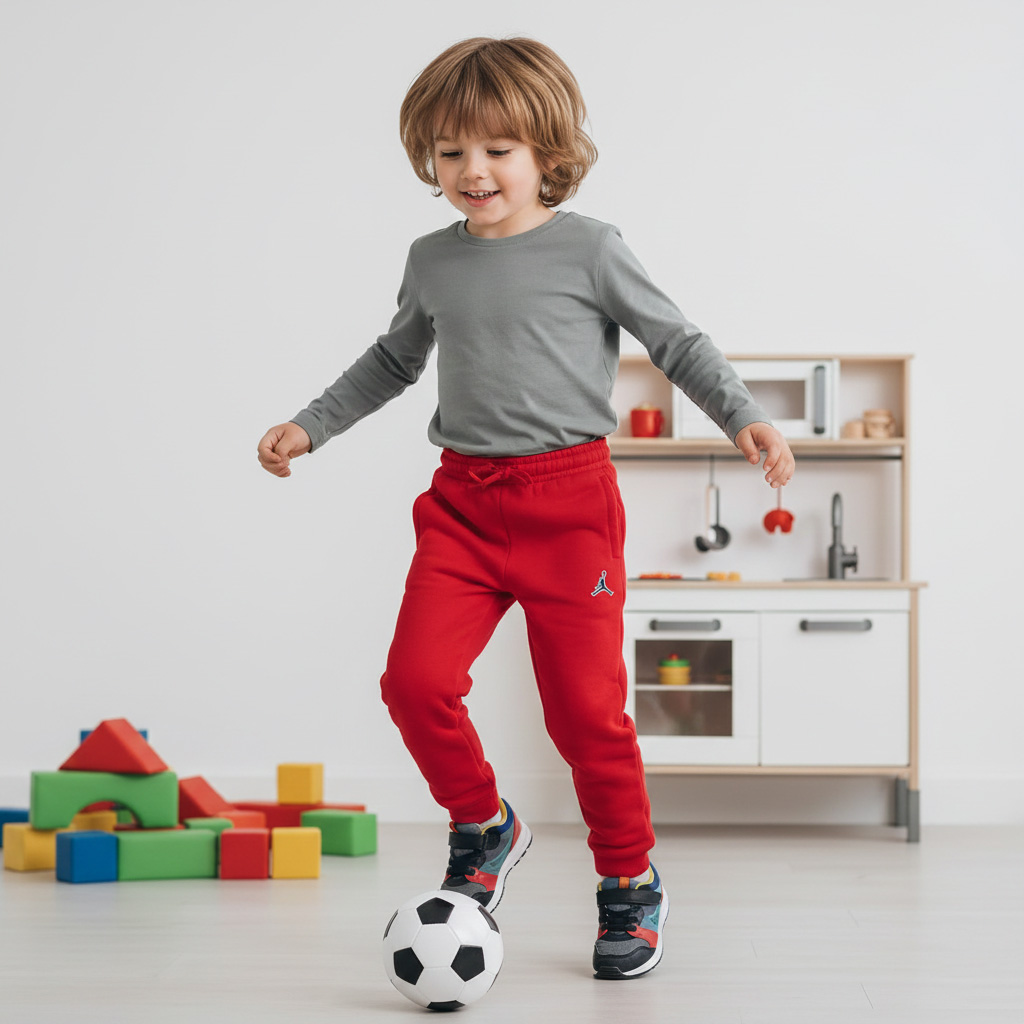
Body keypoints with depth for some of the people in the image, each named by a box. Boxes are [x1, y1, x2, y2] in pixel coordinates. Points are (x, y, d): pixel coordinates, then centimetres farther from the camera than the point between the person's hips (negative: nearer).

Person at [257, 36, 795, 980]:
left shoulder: (590, 249, -3)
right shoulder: (433, 261, 10)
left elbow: (676, 340, 3)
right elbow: (394, 360, 27)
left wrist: (743, 415, -10)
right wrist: (310, 425, 25)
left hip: (568, 496, -4)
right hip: (463, 498, 4)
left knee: (585, 706, -1)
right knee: (416, 679, -12)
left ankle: (630, 883, 18)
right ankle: (483, 825, 15)